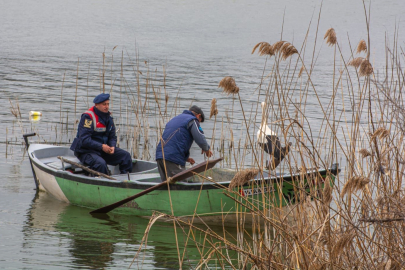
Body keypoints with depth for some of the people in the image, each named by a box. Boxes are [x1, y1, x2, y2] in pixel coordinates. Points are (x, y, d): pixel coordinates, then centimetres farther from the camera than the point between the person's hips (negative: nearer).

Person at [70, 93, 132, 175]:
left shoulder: (108, 117, 9)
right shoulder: (88, 117, -16)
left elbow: (112, 137, 14)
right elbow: (84, 140, -23)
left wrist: (112, 147, -10)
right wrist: (101, 146, -26)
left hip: (103, 149, 8)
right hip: (86, 151, -8)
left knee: (126, 156, -5)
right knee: (100, 163, -36)